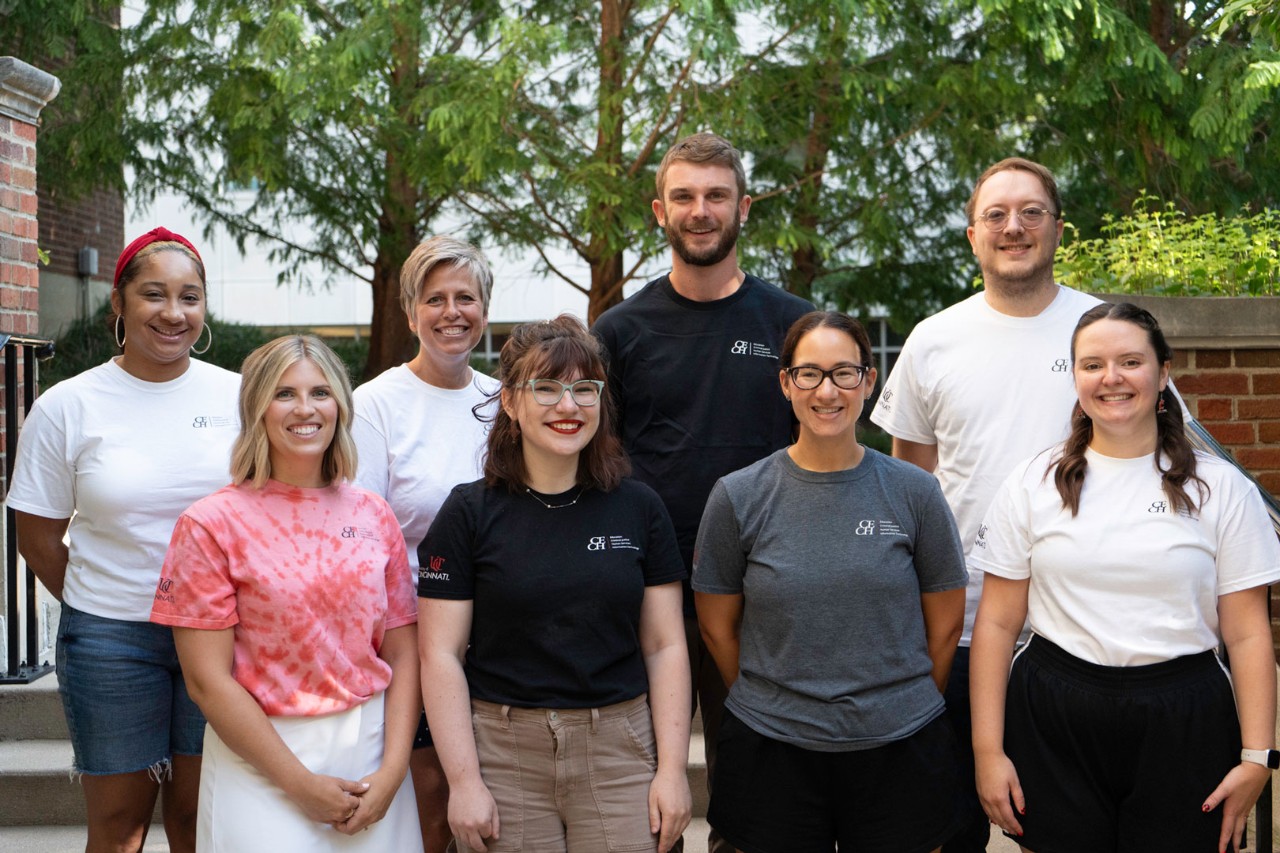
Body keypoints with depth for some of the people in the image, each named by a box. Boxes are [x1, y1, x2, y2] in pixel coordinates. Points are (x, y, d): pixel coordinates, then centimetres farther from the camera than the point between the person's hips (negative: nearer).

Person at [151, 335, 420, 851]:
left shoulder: (373, 515, 5)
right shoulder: (211, 524, -6)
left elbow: (403, 653, 4)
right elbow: (207, 681, -10)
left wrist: (393, 769, -8)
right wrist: (300, 783, -12)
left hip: (373, 754, 3)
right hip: (262, 764, -3)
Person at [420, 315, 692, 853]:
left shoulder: (638, 508, 5)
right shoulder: (470, 513, -1)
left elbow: (664, 647, 5)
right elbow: (441, 654, -3)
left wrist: (672, 769, -1)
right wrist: (463, 781, -8)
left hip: (619, 753, 1)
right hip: (504, 757, -1)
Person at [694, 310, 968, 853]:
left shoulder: (914, 493, -2)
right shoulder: (737, 498, -3)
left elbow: (945, 624, 6)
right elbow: (717, 628, 5)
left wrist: (903, 708, 10)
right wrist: (773, 705, 9)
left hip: (898, 752, 0)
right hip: (772, 754, 0)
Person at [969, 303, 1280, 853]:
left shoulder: (1220, 488, 2)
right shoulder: (1034, 483, 3)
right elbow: (997, 623, 1)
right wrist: (988, 750, -3)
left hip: (1181, 725, 0)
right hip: (1051, 724, 1)